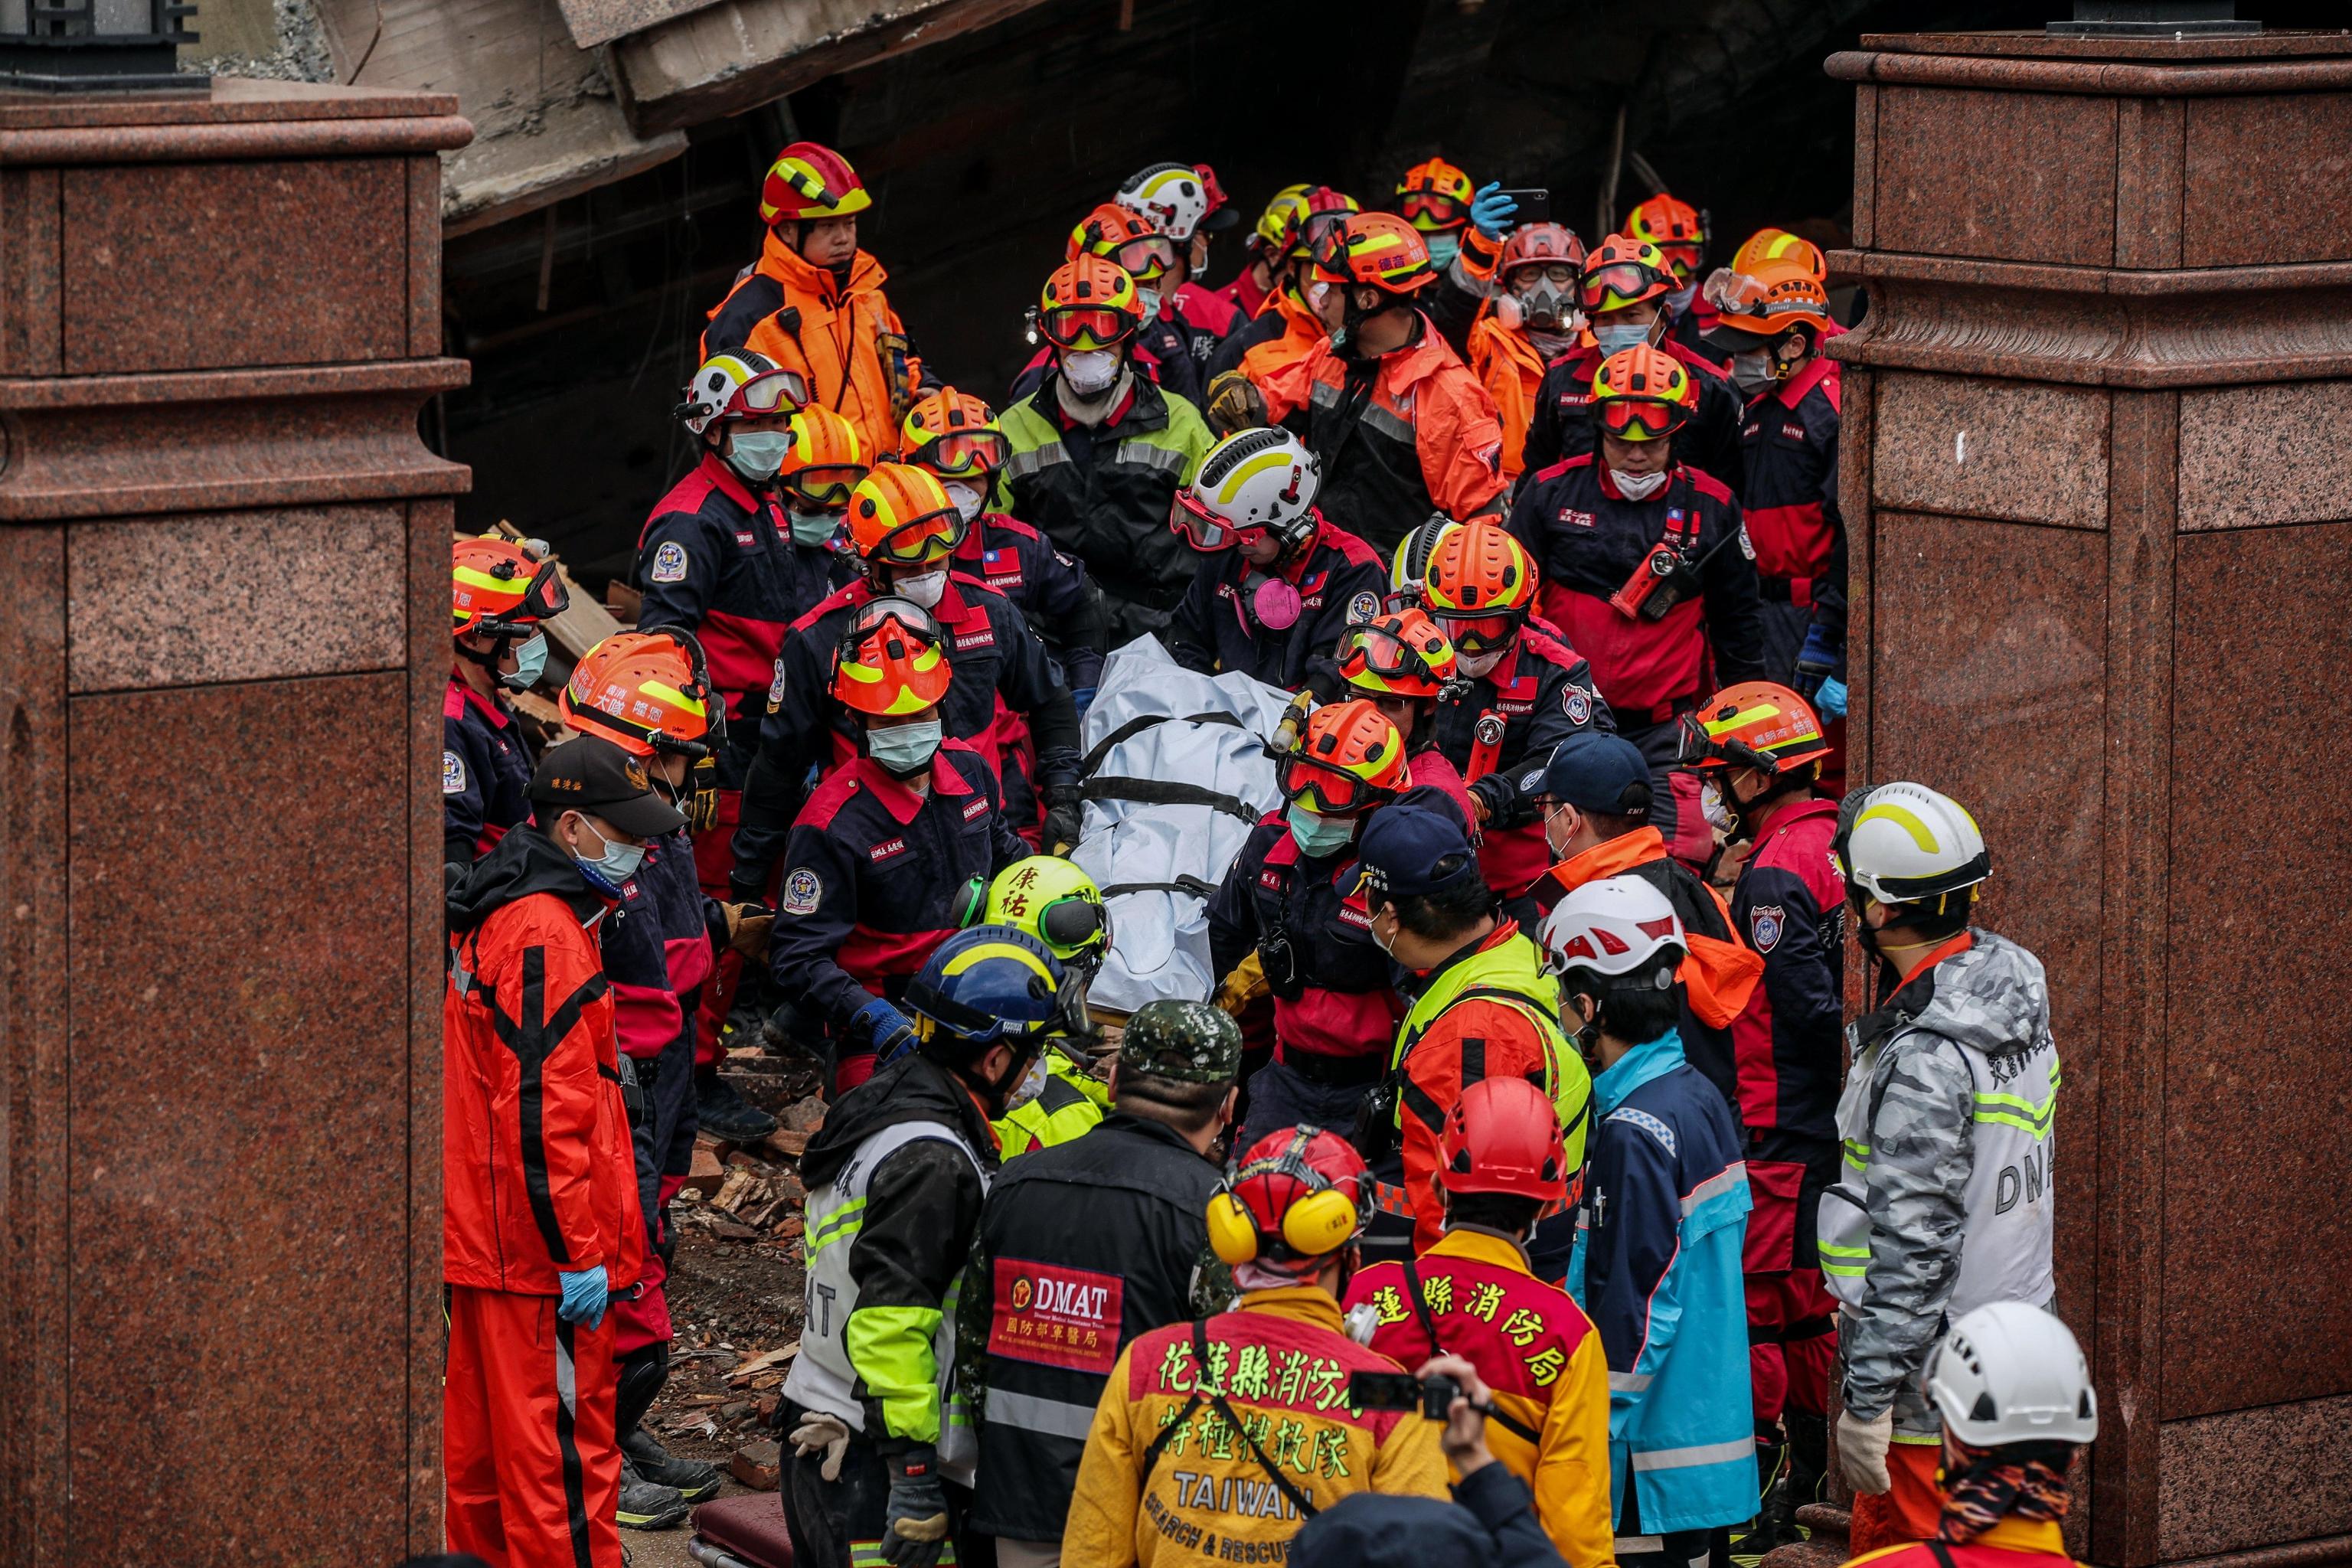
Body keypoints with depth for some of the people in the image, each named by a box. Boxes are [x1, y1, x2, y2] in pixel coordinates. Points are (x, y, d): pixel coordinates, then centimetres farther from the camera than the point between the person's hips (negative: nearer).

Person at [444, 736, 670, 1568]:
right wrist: (579, 1252, -20)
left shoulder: (494, 916, 15)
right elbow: (543, 1115, -23)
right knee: (564, 1446, -6)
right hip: (538, 1249, -10)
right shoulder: (546, 933, -19)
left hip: (477, 1239, 10)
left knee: (484, 1437, 17)